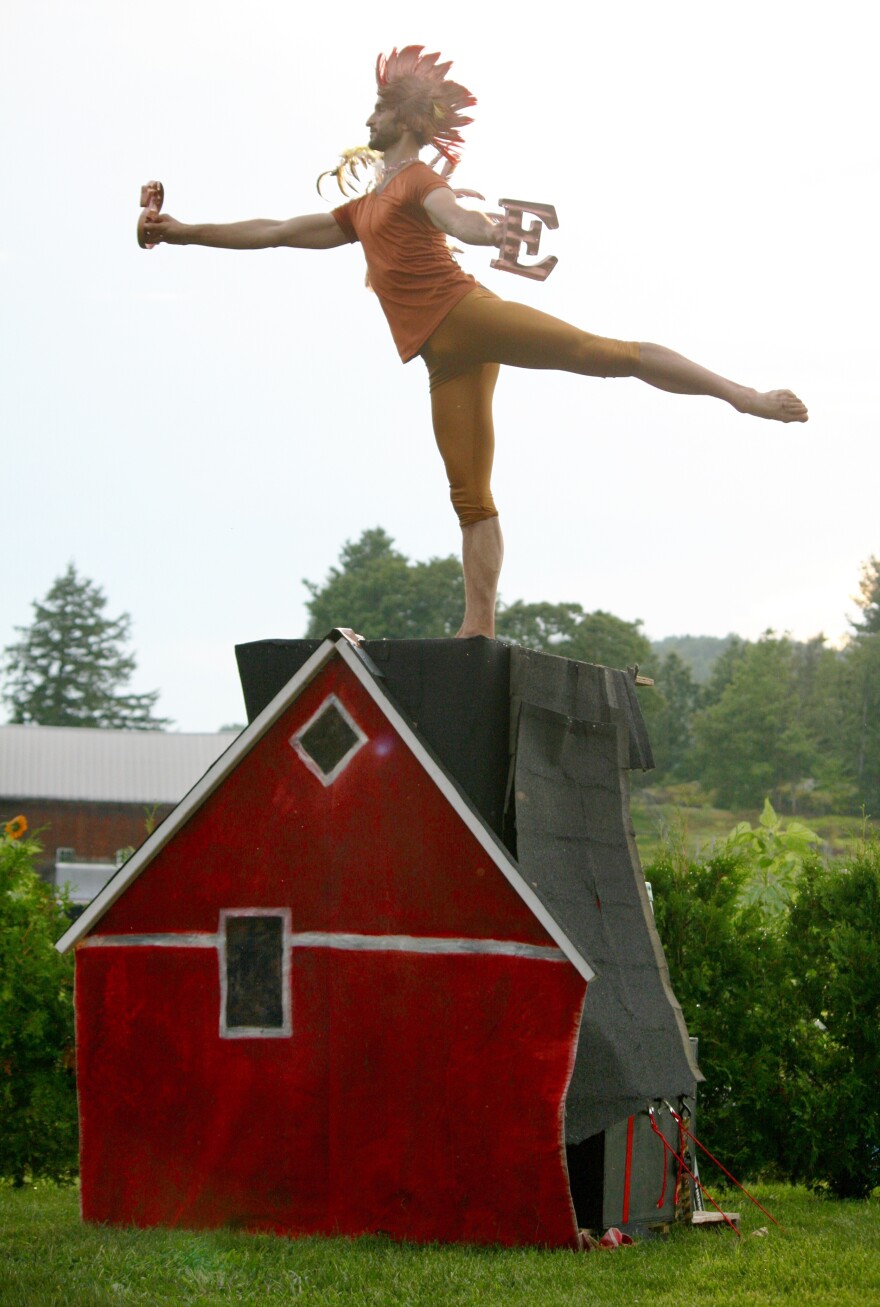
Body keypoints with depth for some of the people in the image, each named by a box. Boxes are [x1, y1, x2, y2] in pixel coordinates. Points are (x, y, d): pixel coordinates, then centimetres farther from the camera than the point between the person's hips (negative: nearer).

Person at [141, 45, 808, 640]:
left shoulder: (419, 179, 8)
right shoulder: (364, 210, 31)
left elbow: (450, 215, -15)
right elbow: (276, 231, 37)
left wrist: (483, 229, -40)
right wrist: (185, 231, 36)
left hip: (466, 314, -7)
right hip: (446, 357, 7)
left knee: (604, 353, -22)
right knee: (470, 496, -2)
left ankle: (746, 395, -25)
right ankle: (479, 632, -9)